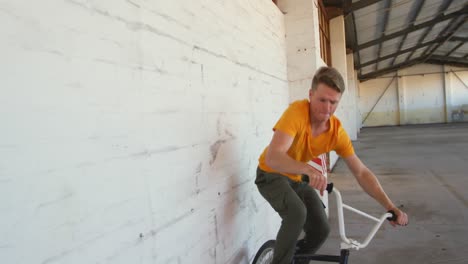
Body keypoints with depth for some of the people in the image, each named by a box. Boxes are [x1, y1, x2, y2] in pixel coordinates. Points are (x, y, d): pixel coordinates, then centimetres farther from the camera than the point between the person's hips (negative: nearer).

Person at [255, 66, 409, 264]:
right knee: (297, 213, -30)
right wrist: (308, 169, -58)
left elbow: (361, 172, -11)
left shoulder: (337, 131, -17)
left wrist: (390, 206, -19)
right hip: (271, 175, -5)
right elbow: (272, 157, -43)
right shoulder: (297, 111, -32)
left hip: (297, 178, 5)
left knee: (321, 229, -3)